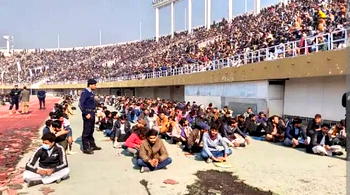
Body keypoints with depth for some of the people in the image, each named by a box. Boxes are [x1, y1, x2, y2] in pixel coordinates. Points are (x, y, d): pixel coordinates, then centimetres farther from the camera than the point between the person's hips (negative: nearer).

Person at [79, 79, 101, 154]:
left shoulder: (91, 93, 13)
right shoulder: (85, 92, -15)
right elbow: (81, 104, -21)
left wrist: (93, 112, 15)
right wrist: (86, 114, -22)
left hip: (92, 113, 10)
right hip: (87, 113, -10)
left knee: (91, 130, 19)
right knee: (86, 131, -2)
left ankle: (92, 145, 31)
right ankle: (85, 148, 6)